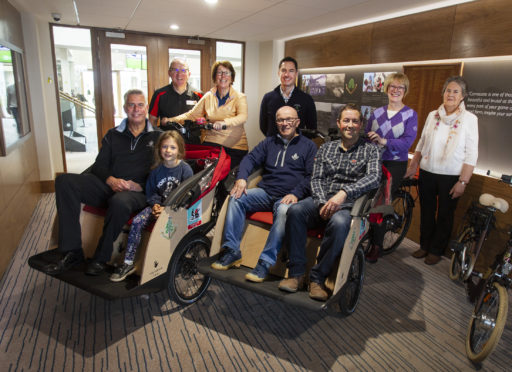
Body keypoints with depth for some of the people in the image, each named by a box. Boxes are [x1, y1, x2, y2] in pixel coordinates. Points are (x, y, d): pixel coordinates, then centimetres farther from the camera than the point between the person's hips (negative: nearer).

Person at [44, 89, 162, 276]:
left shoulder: (157, 137, 12)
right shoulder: (113, 135, 22)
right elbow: (99, 165, 13)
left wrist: (140, 185, -14)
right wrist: (110, 180, -9)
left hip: (138, 191, -4)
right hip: (108, 186, 4)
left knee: (120, 202, -40)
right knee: (64, 181, -19)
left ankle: (101, 258, -18)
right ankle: (72, 251, -19)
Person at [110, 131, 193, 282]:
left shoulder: (185, 169, -7)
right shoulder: (157, 169, 6)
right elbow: (150, 192, 12)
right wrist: (155, 204, -9)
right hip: (159, 205, 4)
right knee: (136, 221, -17)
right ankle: (128, 263, -8)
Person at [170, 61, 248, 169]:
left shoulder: (240, 97, -1)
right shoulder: (208, 96, 9)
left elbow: (243, 117, -20)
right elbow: (192, 114, 10)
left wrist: (224, 122, -39)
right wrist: (171, 120, -5)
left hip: (235, 147, -2)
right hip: (211, 143, 2)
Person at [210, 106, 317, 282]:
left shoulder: (308, 146, 9)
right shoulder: (269, 142, 21)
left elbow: (311, 176, 0)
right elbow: (251, 158, 11)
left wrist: (296, 194, -16)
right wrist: (242, 178, -9)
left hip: (288, 197, -4)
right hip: (265, 192, 4)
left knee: (284, 211, -37)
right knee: (236, 198, -20)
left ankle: (266, 262, -32)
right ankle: (232, 251, -17)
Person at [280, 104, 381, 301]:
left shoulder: (370, 149, 8)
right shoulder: (326, 148, 18)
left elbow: (374, 178, -10)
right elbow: (316, 179, 9)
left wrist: (344, 193, -26)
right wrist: (323, 203, -11)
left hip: (349, 205, -2)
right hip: (322, 200, 3)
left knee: (339, 223, -38)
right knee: (295, 211, -29)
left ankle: (317, 278, -21)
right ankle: (296, 273, -21)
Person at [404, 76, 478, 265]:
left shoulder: (469, 119, -4)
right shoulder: (433, 115, 5)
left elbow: (471, 154, -7)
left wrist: (463, 181, -11)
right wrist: (413, 167, 8)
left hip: (451, 177, -3)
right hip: (427, 173, 3)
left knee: (445, 215, 9)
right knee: (426, 212, 12)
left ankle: (436, 250, 24)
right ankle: (424, 245, 29)